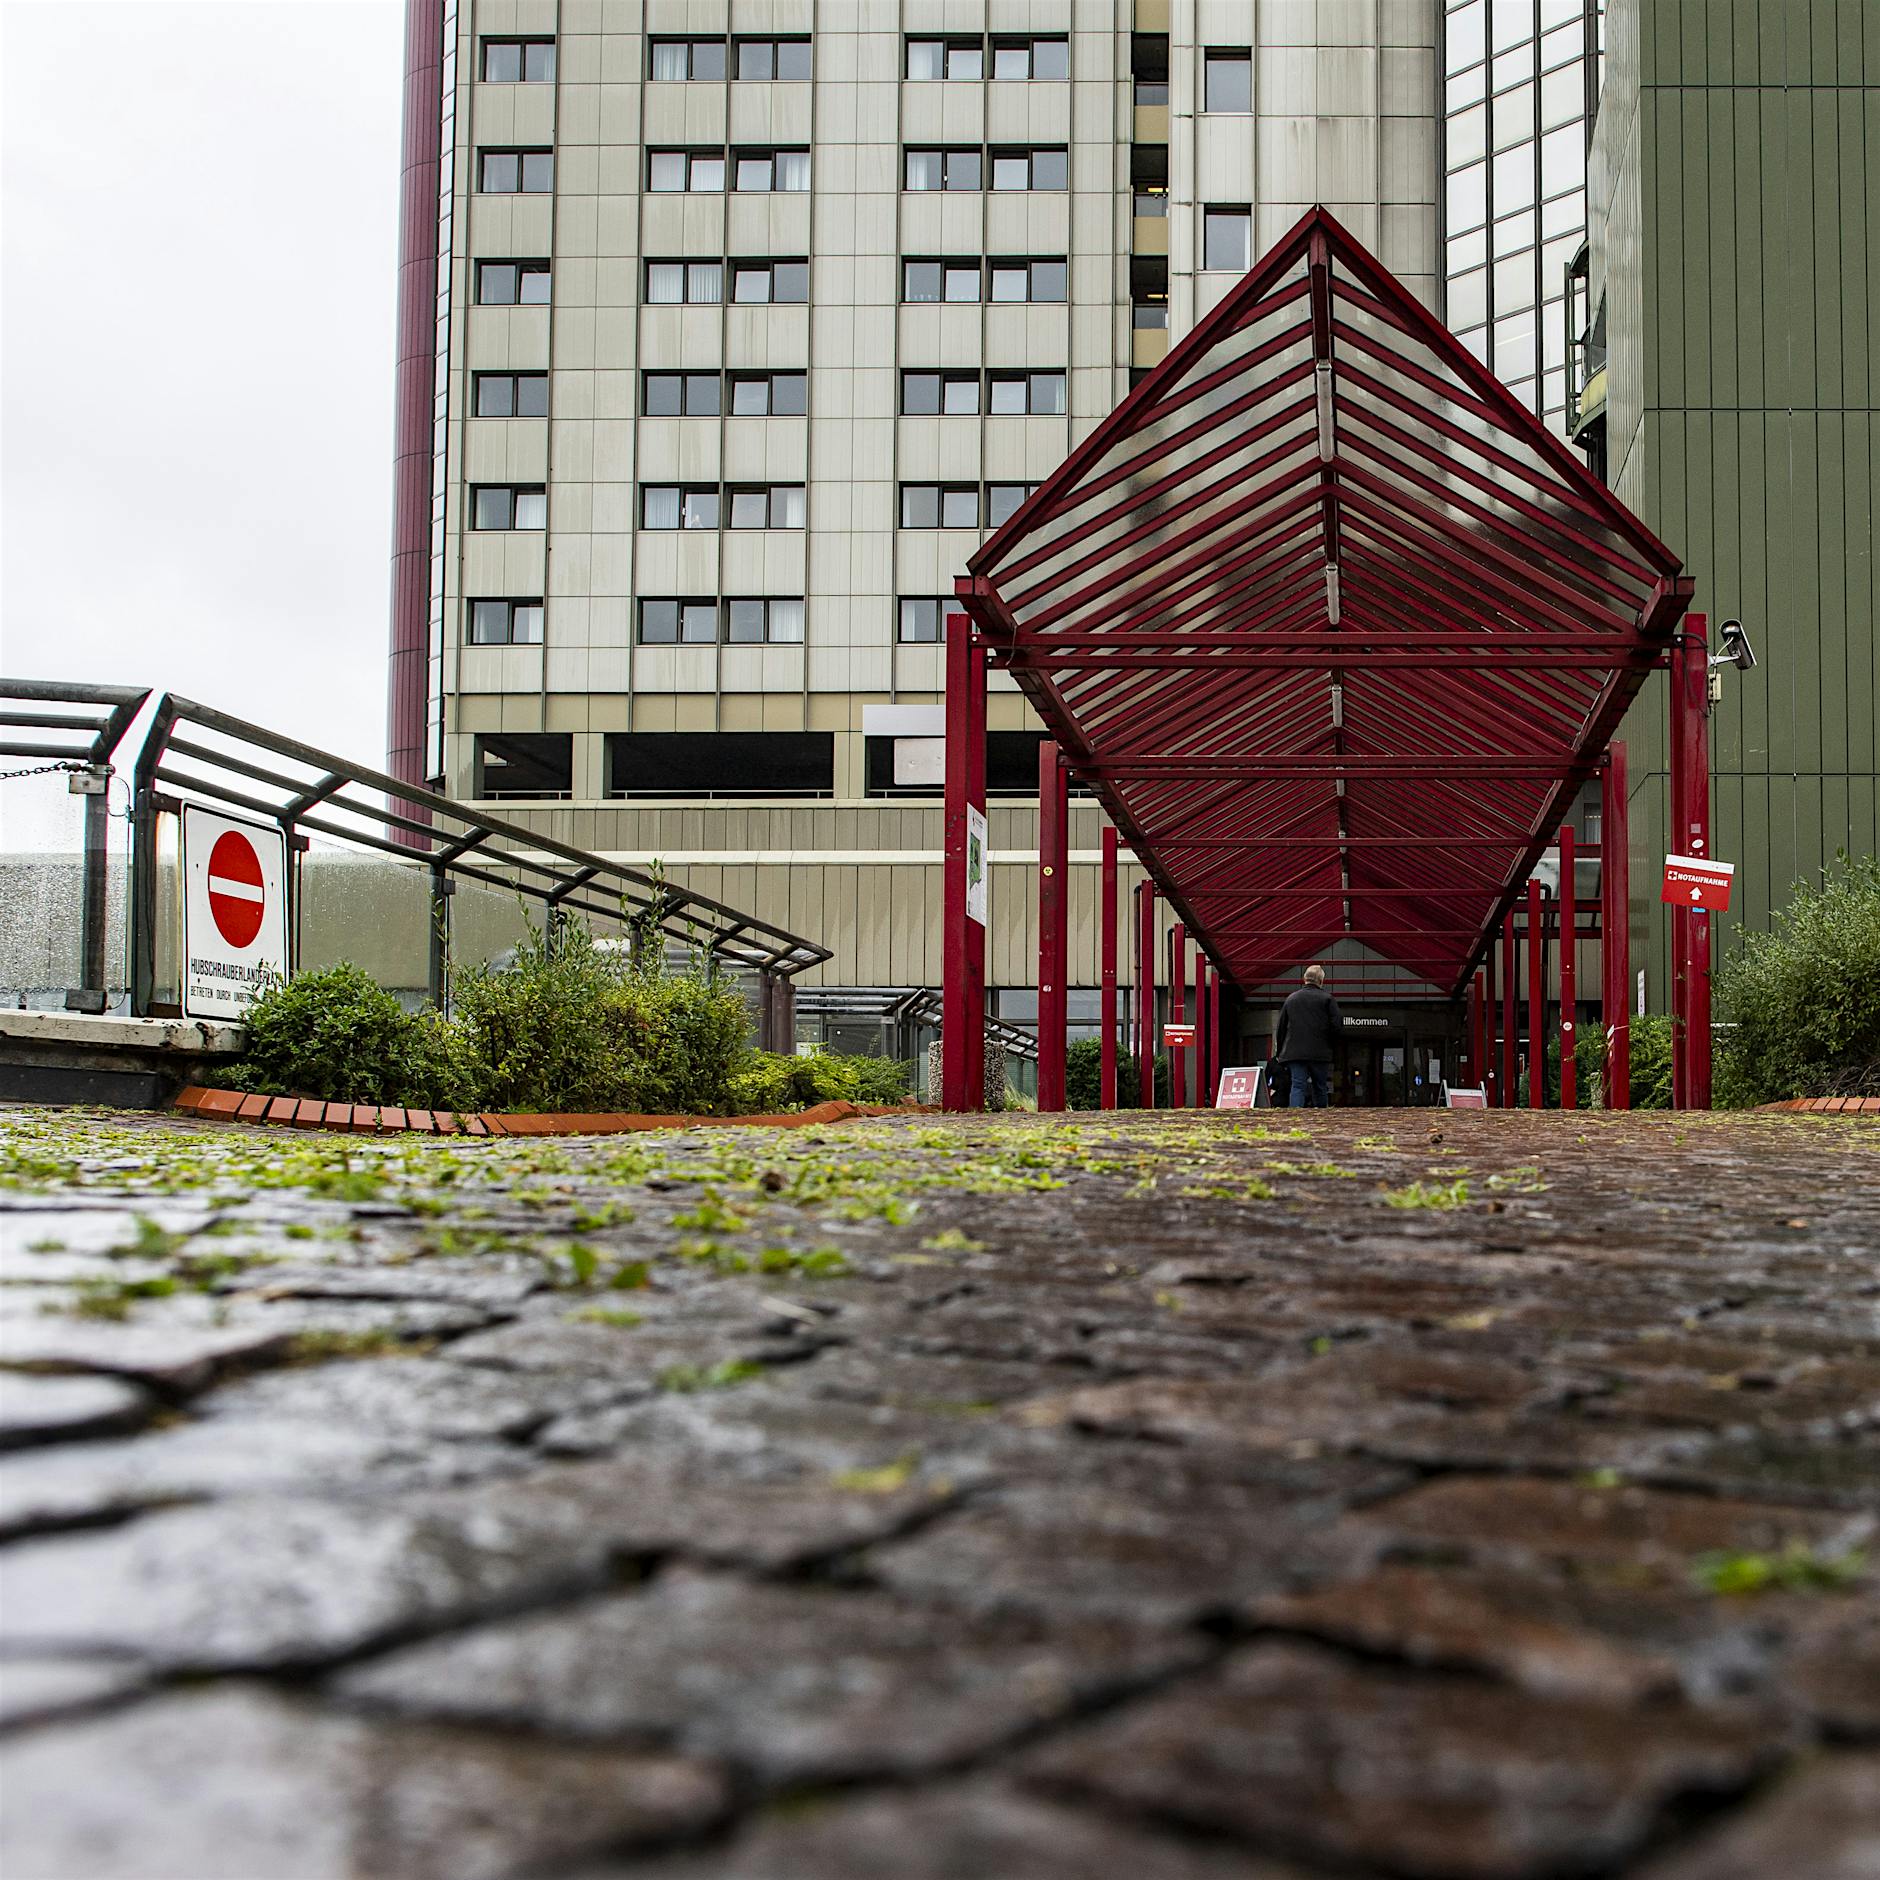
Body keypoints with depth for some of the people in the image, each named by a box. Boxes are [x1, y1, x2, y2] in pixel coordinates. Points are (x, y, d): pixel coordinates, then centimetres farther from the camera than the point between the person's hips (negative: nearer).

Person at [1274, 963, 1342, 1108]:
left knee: (1298, 1086, -5)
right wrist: (1328, 1040, 13)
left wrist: (1279, 1053, 21)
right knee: (1320, 1088, 9)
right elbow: (1337, 1025, -7)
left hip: (1294, 1052, 2)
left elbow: (1281, 1027, 14)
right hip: (1320, 1052, -2)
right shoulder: (1327, 999, 0)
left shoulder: (1291, 999, 11)